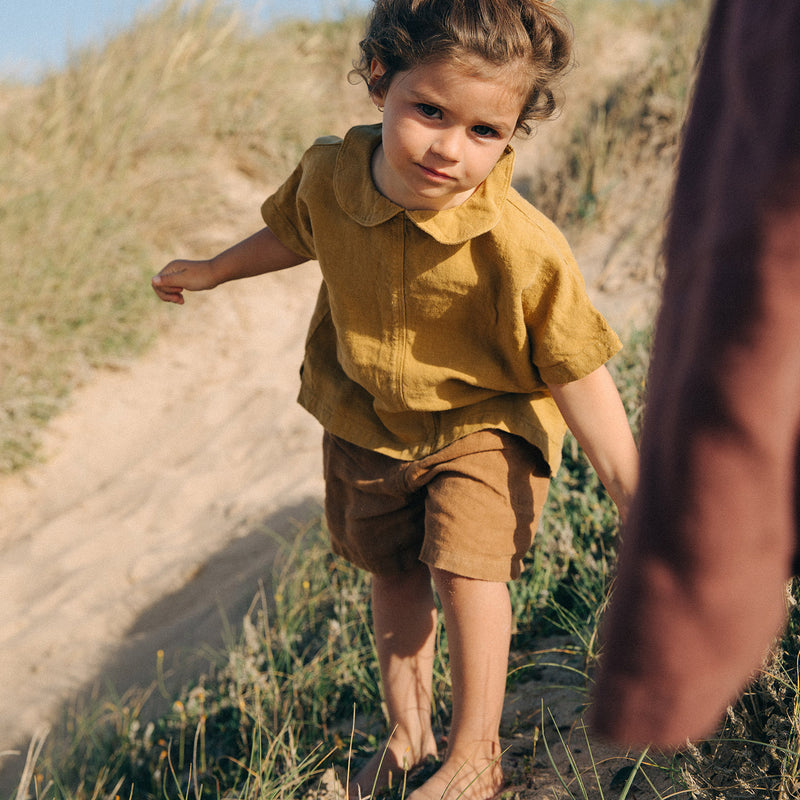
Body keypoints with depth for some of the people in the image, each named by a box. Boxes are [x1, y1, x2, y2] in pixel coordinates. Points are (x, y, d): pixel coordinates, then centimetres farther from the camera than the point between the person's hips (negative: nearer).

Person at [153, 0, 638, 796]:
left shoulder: (519, 248, -34)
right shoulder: (329, 174, -20)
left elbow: (577, 373, -25)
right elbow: (295, 233, 6)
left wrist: (636, 498, -23)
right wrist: (212, 270, 21)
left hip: (483, 423, -5)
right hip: (364, 423, 5)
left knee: (466, 566, -20)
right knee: (392, 570, 19)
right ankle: (407, 731, 41)